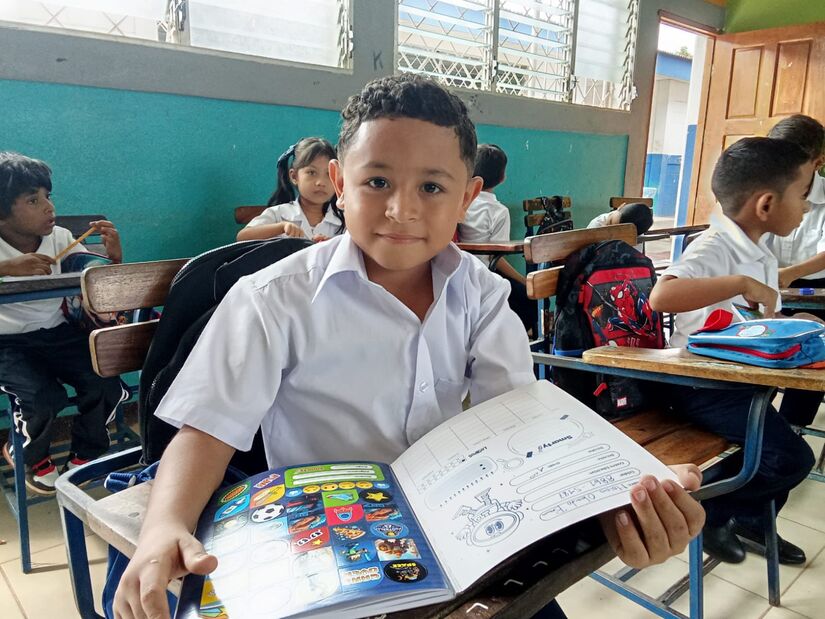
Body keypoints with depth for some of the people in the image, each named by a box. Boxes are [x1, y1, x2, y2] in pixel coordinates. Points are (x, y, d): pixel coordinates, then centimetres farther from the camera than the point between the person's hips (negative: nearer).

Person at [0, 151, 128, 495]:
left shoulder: (60, 238, -3)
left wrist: (115, 258, -21)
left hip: (56, 333, 3)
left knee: (105, 382, -18)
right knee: (43, 397, -26)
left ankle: (84, 457, 13)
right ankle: (28, 456, 11)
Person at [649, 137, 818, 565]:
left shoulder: (760, 253, 11)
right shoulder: (714, 249, -21)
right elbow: (661, 296, -41)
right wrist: (741, 283, -39)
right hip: (700, 383, -10)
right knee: (791, 459, -20)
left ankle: (752, 518, 24)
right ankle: (709, 512, 8)